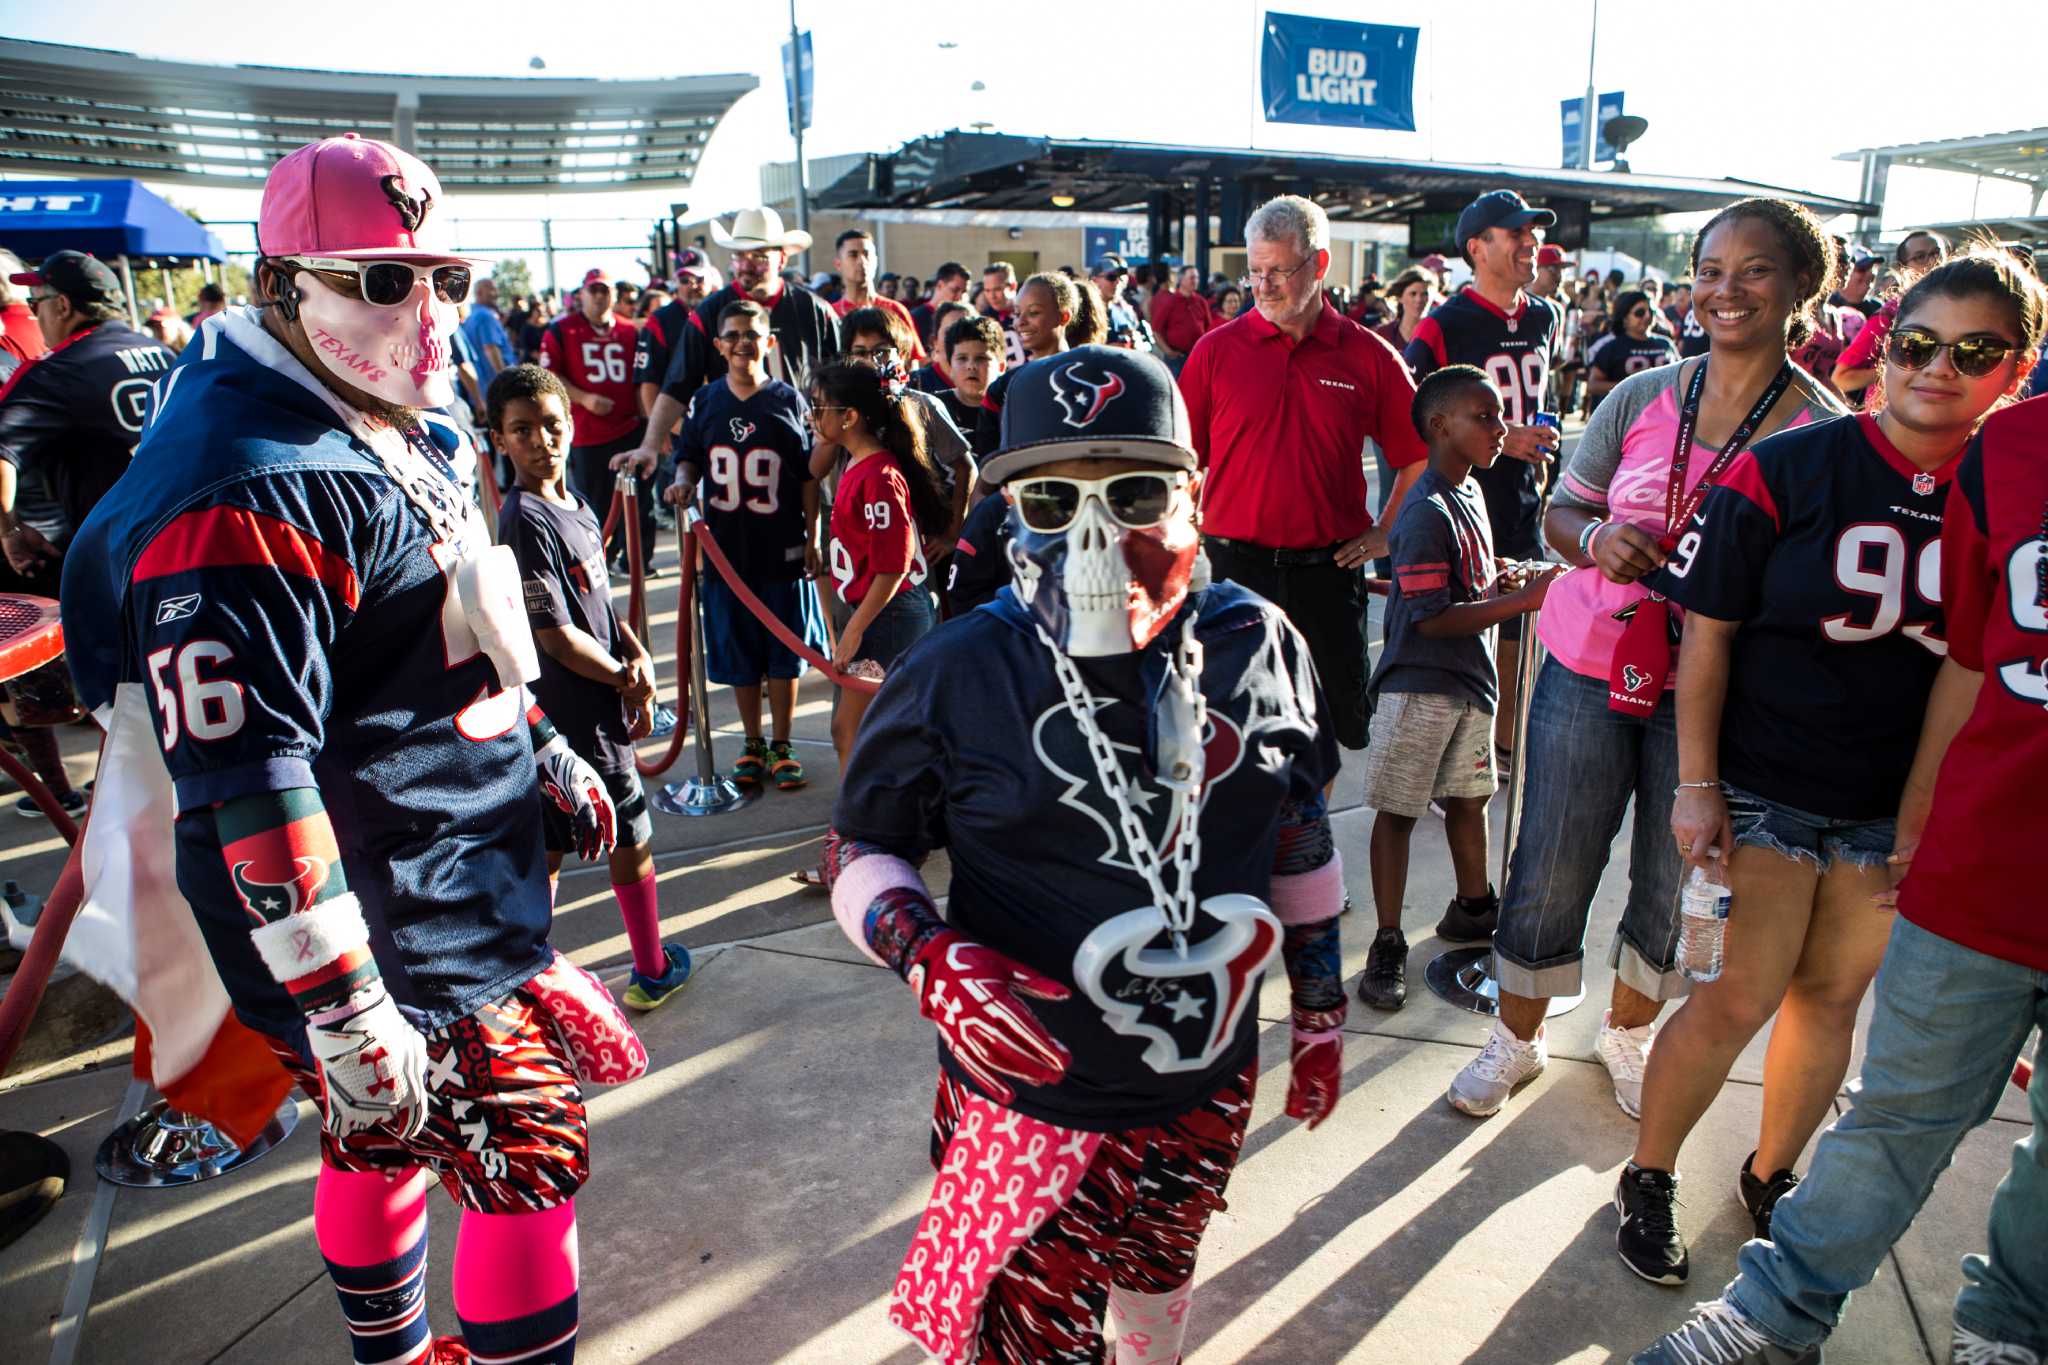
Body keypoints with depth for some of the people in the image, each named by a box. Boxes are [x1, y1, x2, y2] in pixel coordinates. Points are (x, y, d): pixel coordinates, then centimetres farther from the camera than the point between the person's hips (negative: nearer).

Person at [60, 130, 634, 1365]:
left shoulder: (390, 433, 9)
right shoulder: (250, 495, -24)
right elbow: (242, 780, -27)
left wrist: (548, 750, 22)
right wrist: (341, 1011, -25)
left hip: (456, 887, 10)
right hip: (384, 938, -10)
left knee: (388, 1142, 25)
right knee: (531, 1155, 0)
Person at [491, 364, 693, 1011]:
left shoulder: (573, 503, 7)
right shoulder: (526, 521, -20)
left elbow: (601, 600, 13)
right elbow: (556, 636, -21)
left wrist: (637, 653, -4)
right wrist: (627, 681, -10)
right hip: (577, 709, -8)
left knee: (546, 846, 16)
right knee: (632, 837, 7)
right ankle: (654, 971, 25)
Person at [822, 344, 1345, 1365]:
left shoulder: (1257, 645, -7)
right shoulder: (959, 676, -17)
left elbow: (1301, 839, 5)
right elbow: (860, 848, -6)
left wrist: (1318, 1011, 12)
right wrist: (928, 956, -25)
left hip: (1208, 1085, 4)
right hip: (1029, 1093, -3)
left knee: (1158, 1282, 28)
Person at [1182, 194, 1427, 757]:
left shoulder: (1368, 356, 2)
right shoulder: (1217, 350, 1)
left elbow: (1419, 453, 11)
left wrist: (1386, 534, 5)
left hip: (1328, 569, 1)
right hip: (1235, 567, 0)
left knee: (1339, 720, 8)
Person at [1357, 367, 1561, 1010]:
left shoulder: (1469, 490, 10)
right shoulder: (1427, 512, -21)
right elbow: (1431, 618, -25)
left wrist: (1500, 577, 4)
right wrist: (1522, 599, -22)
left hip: (1471, 678, 9)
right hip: (1420, 685, -9)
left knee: (1468, 796, 22)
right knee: (1398, 809, 0)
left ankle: (1474, 909, 41)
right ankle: (1388, 947, 9)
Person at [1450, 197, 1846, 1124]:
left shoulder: (1827, 429, -5)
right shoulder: (1642, 398, 0)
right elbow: (1560, 514, 6)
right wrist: (1598, 539, -16)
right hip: (1592, 663, 1)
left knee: (1673, 880, 13)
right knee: (1550, 870, 7)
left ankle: (1627, 1031, 40)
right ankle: (1517, 1037, 29)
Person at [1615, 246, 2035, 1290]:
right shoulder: (1787, 469, -10)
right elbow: (1708, 633, -9)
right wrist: (1696, 785, -11)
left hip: (1897, 803, 4)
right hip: (1764, 787, -3)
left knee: (1832, 994, 14)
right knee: (1741, 996, -2)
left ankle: (1772, 1176, 37)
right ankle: (1647, 1176, 21)